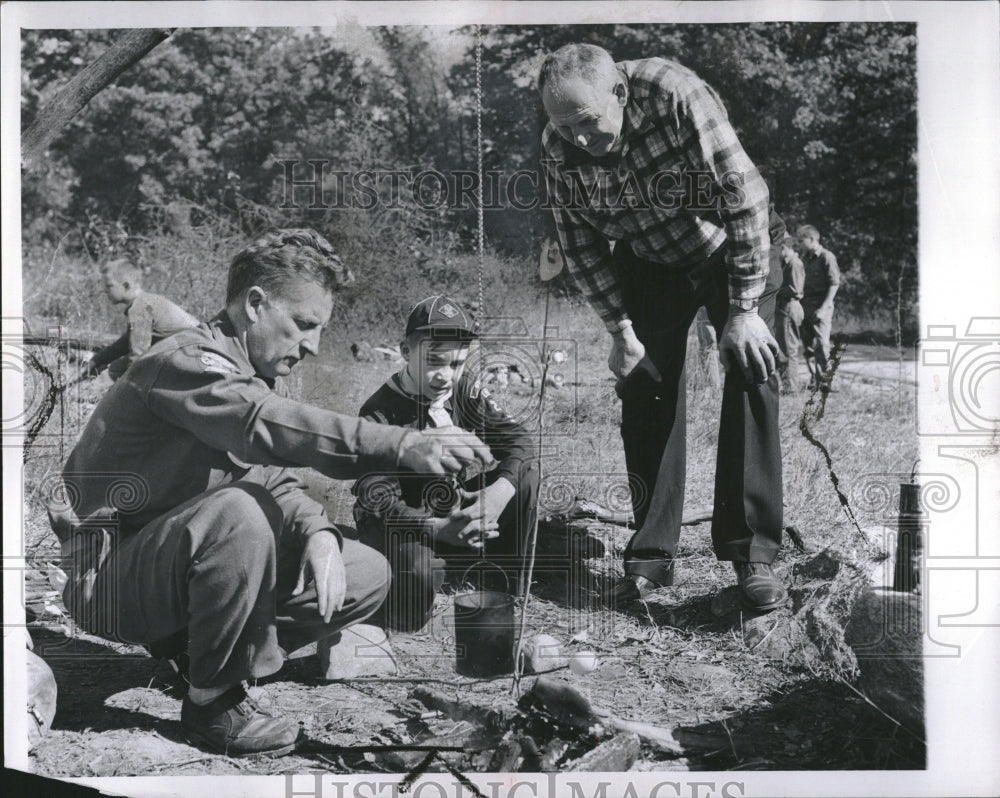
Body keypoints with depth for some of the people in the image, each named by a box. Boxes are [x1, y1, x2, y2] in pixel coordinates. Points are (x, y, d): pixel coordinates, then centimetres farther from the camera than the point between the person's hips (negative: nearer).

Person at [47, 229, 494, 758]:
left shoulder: (255, 374, 10)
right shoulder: (188, 361, -21)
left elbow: (273, 481, 8)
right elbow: (270, 426, -40)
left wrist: (317, 532, -15)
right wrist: (406, 447, -50)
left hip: (180, 568, 9)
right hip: (109, 581, -8)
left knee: (367, 576, -1)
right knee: (235, 512, -39)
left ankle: (198, 649, 6)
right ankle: (213, 705, -19)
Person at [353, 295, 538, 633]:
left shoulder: (466, 389, -4)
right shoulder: (380, 414, -21)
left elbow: (516, 438, -11)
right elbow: (378, 502, -26)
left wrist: (500, 491, -33)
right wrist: (439, 529, -42)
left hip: (457, 509, 6)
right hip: (398, 524, -5)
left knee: (526, 470, -12)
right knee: (419, 577, -37)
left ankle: (505, 578, -1)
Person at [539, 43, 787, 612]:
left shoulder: (675, 96, -33)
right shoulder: (560, 149, -21)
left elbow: (746, 193, -29)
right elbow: (581, 245, -8)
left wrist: (744, 310, -28)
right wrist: (621, 329, -14)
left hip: (728, 249, -3)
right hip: (648, 263, 3)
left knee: (752, 377, -15)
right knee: (645, 388, -5)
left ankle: (753, 554, -9)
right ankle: (651, 557, 4)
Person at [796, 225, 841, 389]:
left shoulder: (826, 257, -6)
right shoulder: (805, 258, 15)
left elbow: (834, 284, -10)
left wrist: (824, 307, -16)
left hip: (821, 307, -7)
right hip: (805, 306, 7)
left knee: (821, 344, -8)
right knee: (808, 345, 7)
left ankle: (825, 379, -2)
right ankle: (814, 379, 14)